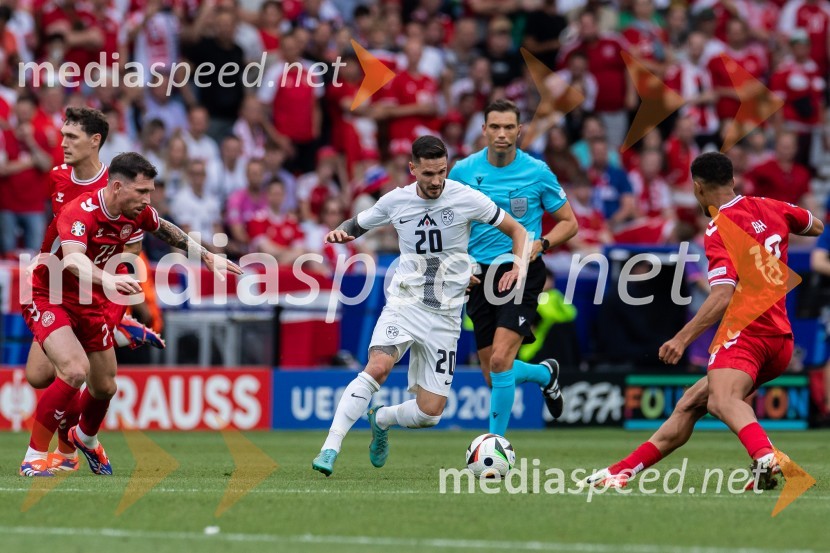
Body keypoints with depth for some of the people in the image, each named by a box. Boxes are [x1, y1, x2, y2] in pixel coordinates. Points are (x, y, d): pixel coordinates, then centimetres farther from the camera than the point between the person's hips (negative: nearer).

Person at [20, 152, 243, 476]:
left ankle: (86, 438, 50)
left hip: (91, 303, 7)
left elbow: (165, 230, 17)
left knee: (105, 387, 15)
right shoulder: (81, 212, -30)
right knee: (75, 370, -28)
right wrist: (108, 281, -66)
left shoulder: (136, 213, -7)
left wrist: (206, 256, 14)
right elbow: (73, 259, -49)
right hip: (48, 299, -7)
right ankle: (33, 458, -17)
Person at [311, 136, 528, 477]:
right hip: (403, 305, 0)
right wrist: (339, 232, -7)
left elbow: (516, 231, 5)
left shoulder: (466, 198, -6)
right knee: (377, 368, -29)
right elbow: (357, 225, 16)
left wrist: (518, 267, -12)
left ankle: (381, 420, 31)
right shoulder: (396, 201, -1)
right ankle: (330, 449, -27)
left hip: (444, 317, 0)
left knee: (429, 413, -2)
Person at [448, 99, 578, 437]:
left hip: (522, 273, -3)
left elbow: (569, 223, 5)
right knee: (493, 376, 6)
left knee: (500, 361, -21)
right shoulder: (463, 171, 1)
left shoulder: (537, 172, -4)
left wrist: (540, 244, -13)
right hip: (480, 273, 3)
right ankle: (545, 374, 38)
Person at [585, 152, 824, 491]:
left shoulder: (719, 230, -8)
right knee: (691, 403, 18)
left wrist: (683, 338, -21)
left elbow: (723, 297, -20)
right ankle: (623, 471, 22)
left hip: (746, 330, -9)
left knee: (722, 401, -35)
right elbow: (817, 227, 32)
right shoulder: (770, 208, 13)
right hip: (781, 338, 9)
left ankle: (765, 456, -64)